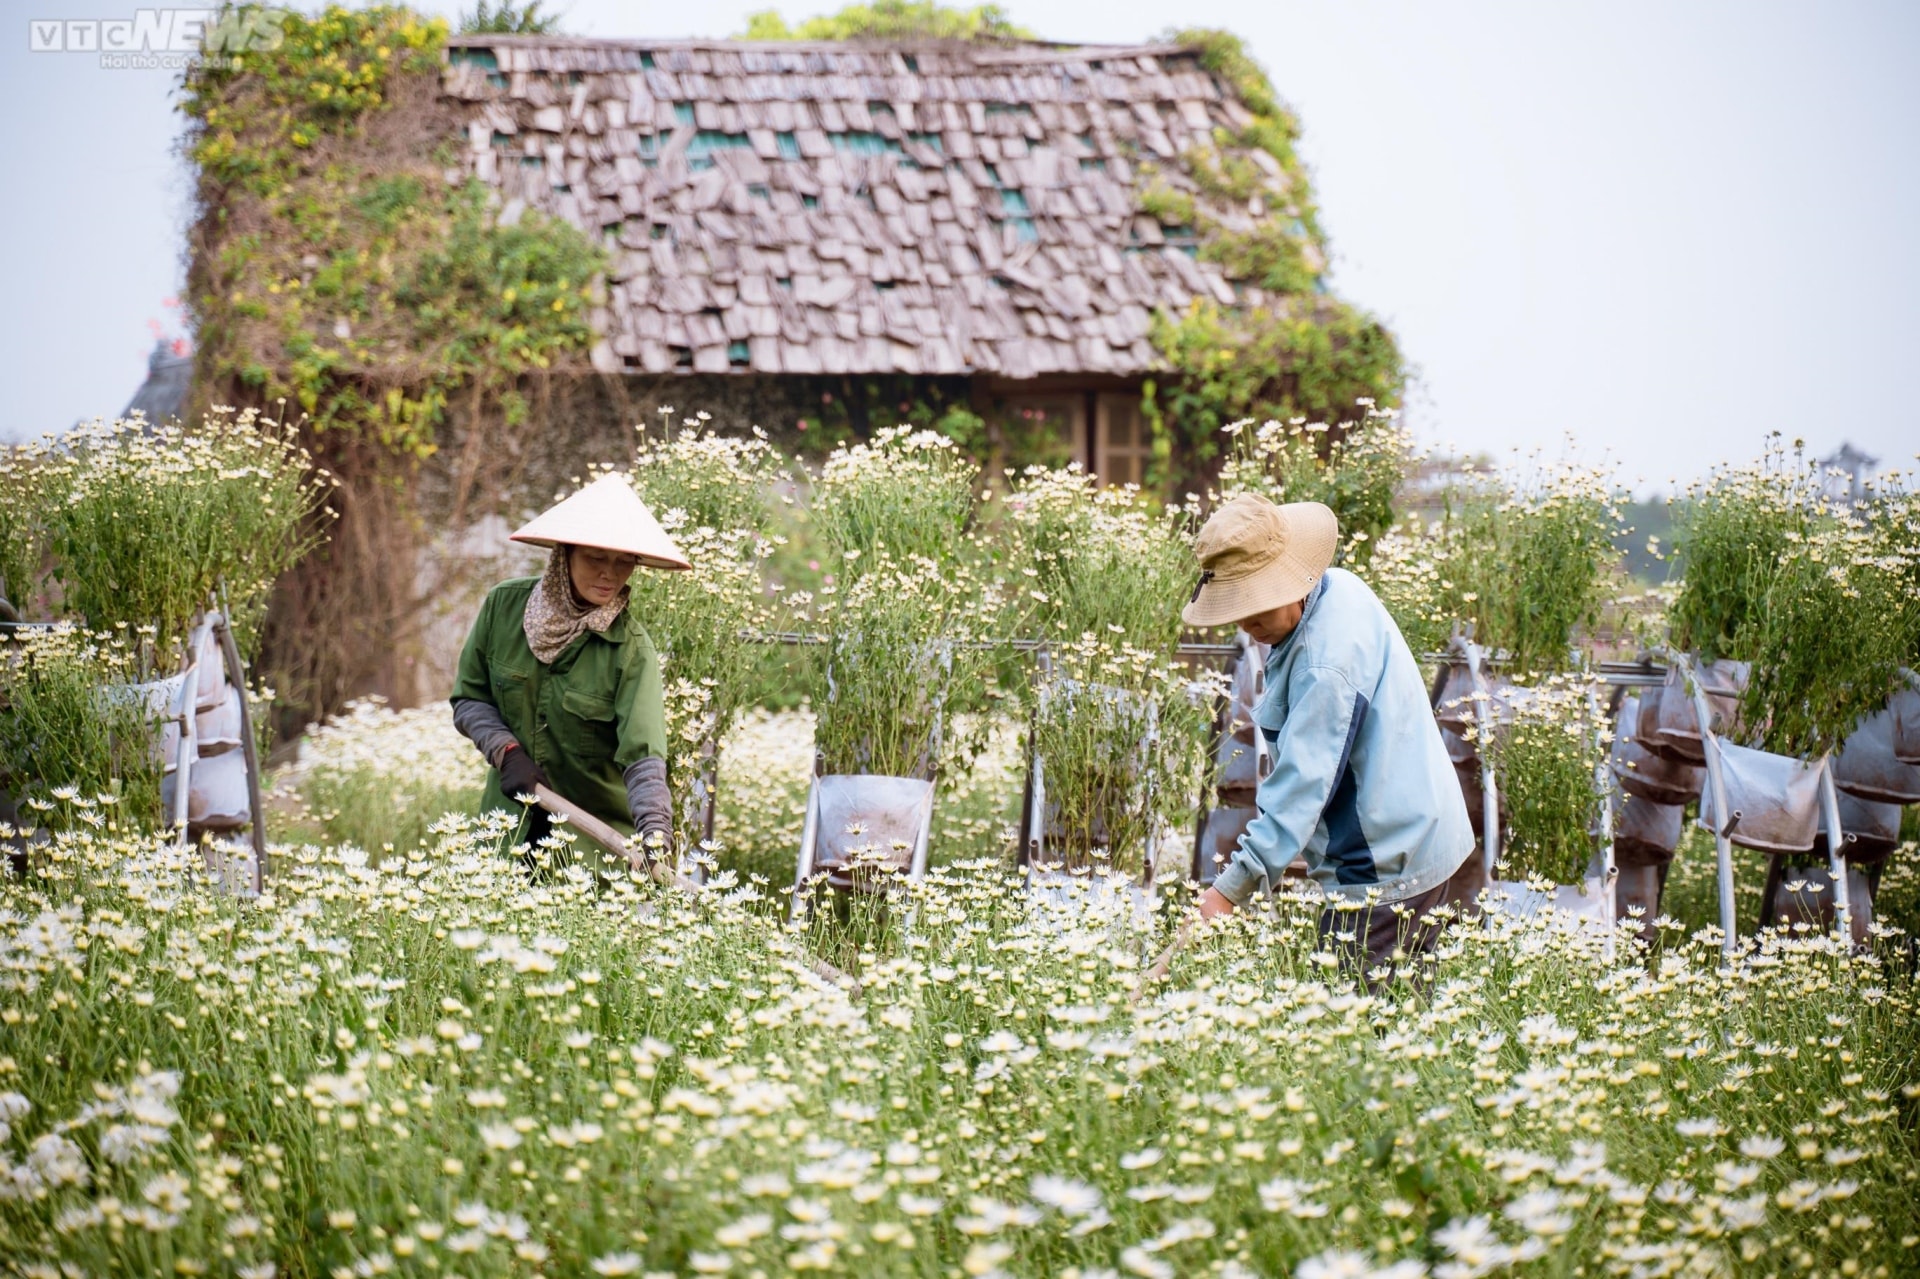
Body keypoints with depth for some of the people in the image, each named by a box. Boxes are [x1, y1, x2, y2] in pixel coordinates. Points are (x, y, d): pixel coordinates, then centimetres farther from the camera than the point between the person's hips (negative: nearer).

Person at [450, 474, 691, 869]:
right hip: (510, 821, 3)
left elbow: (644, 753, -25)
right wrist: (507, 752, -13)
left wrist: (654, 833, -41)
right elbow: (468, 698, 5)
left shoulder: (631, 650, -14)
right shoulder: (505, 605, -6)